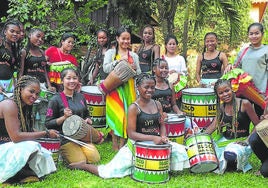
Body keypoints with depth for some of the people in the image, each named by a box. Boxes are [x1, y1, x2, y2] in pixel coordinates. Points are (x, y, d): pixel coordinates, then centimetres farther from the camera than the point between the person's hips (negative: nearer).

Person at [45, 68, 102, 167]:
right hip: (65, 139, -4)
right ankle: (64, 153, 9)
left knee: (94, 158, -17)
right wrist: (64, 117, -20)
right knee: (80, 162, -21)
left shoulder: (80, 97, 10)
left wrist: (88, 120, 2)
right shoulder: (56, 99, -7)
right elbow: (48, 123, -8)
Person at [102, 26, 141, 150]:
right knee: (115, 114, -4)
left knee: (127, 113, 1)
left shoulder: (134, 55, 12)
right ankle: (115, 144, 6)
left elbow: (139, 74, 12)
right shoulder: (110, 53, 5)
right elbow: (106, 68, -8)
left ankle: (122, 144, 9)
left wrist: (134, 69, -9)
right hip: (114, 87, -2)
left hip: (128, 88, 3)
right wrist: (119, 61, -18)